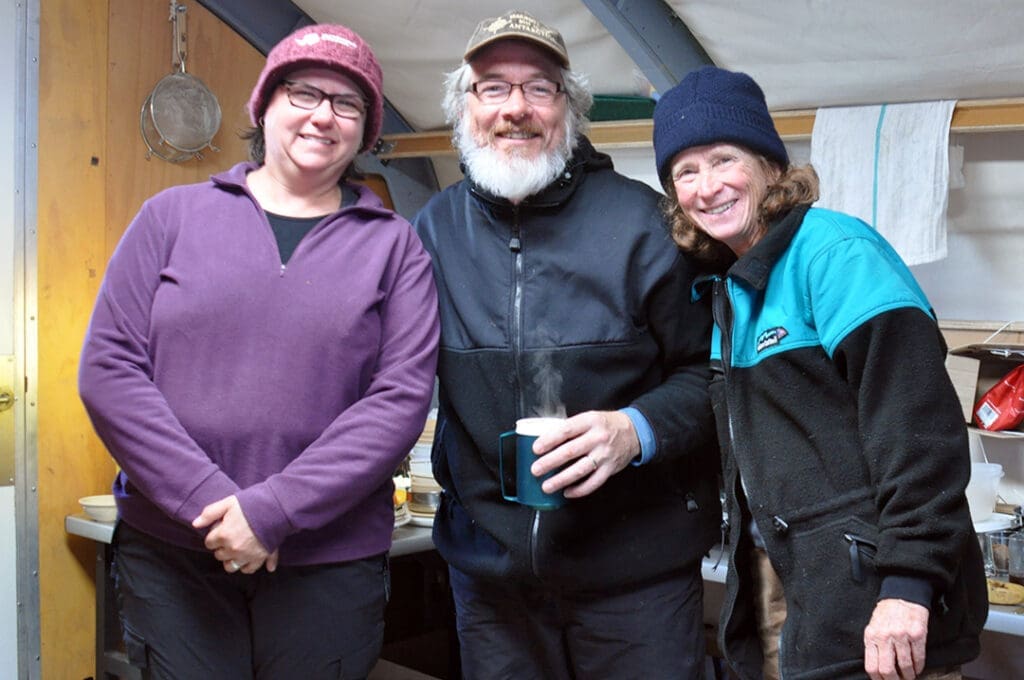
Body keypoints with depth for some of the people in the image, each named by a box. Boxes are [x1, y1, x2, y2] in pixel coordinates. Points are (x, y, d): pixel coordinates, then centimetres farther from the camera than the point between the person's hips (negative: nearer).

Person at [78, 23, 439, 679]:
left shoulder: (394, 245, 3)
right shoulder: (174, 215, 5)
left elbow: (402, 397, -7)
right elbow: (108, 368, -1)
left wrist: (272, 510, -16)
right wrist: (209, 501, -12)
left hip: (330, 564, 0)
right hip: (169, 555, 1)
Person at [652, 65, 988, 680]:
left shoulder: (833, 248, -13)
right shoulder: (727, 283, 11)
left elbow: (918, 422, -21)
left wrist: (908, 582, -25)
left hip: (870, 591, -8)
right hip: (778, 583, 8)